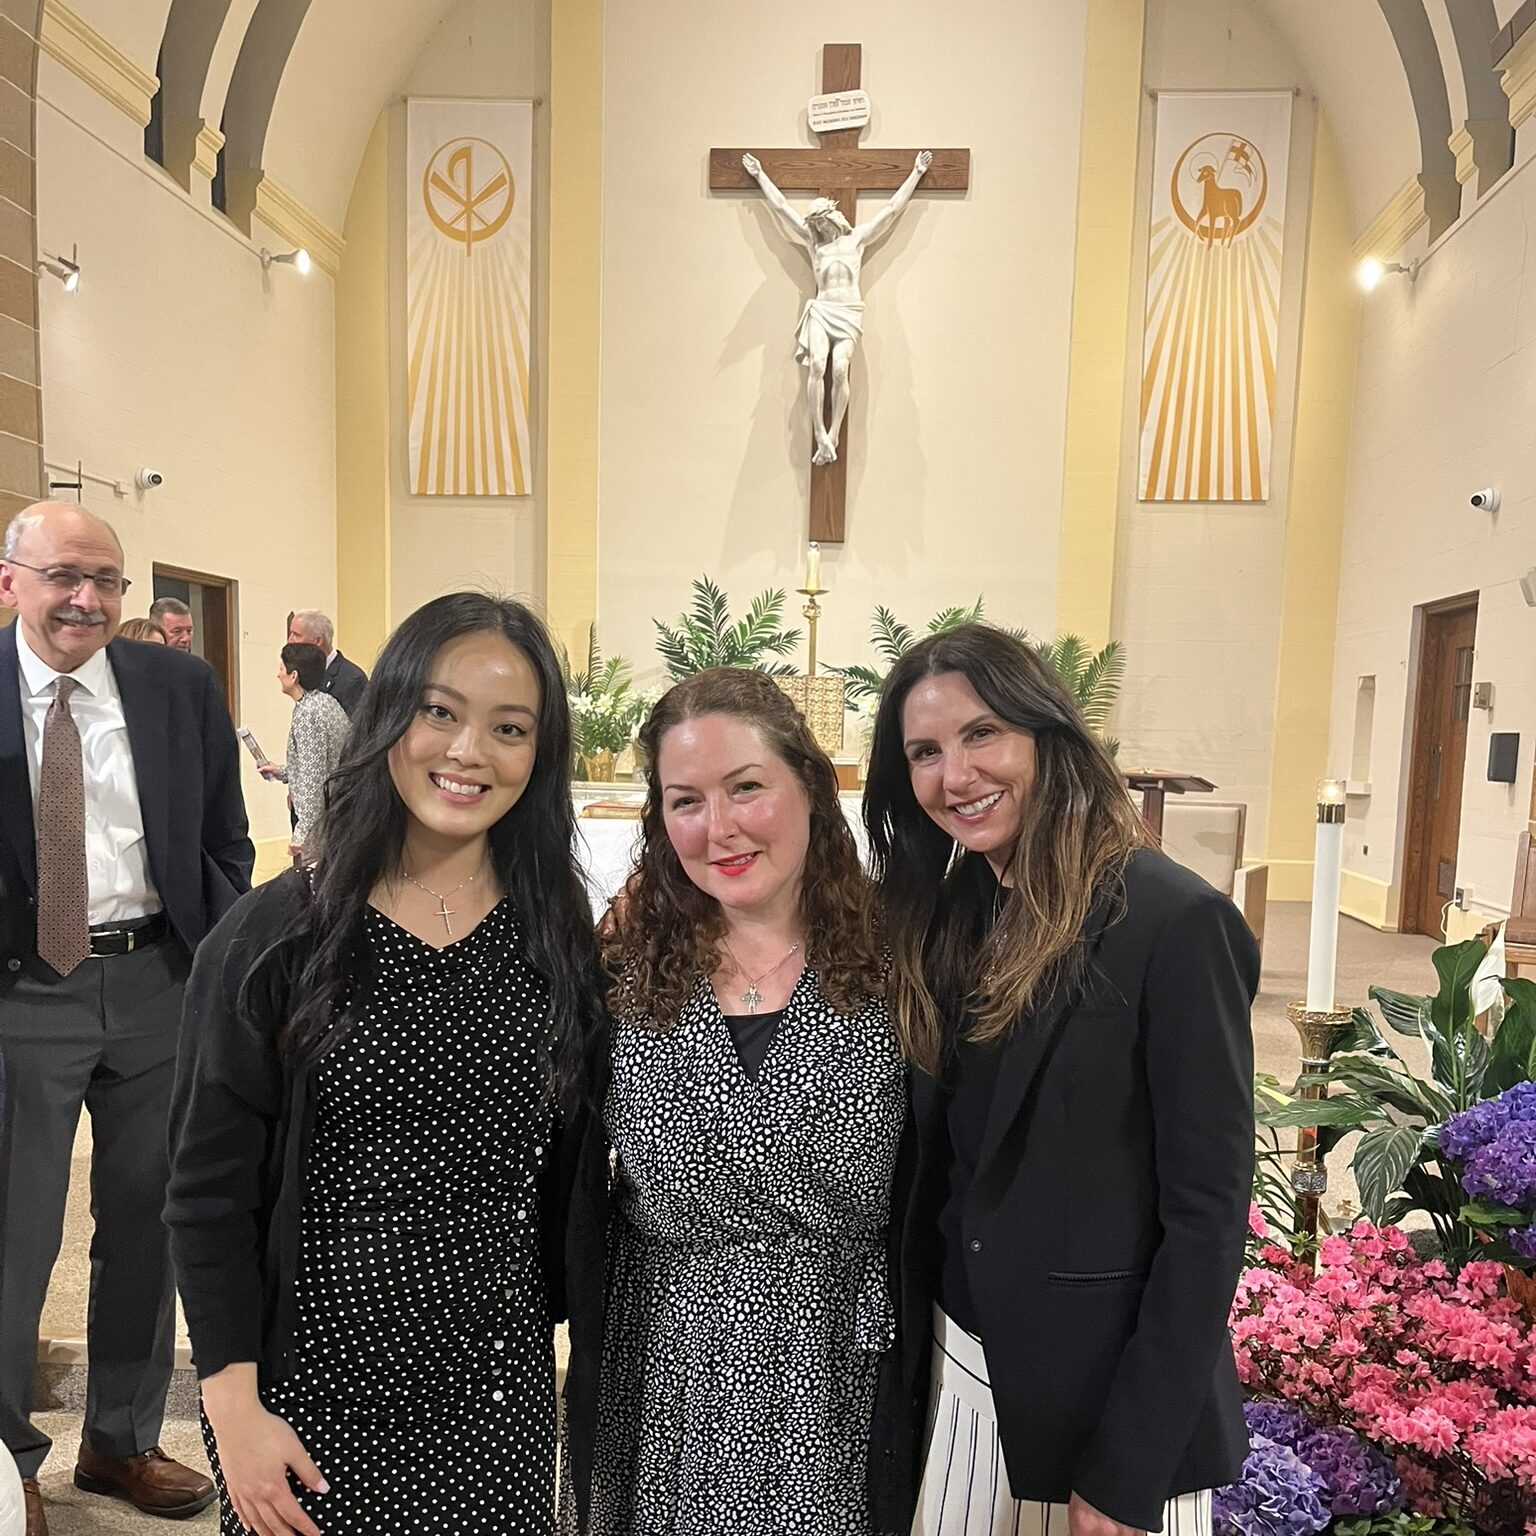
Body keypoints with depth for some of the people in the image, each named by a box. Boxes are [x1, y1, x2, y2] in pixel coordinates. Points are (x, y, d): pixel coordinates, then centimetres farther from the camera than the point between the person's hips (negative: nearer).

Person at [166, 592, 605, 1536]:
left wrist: (560, 1318, 5)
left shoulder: (562, 942, -5)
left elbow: (566, 1175, 3)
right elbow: (211, 1186, -6)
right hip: (313, 1386, -1)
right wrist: (234, 1403, -9)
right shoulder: (275, 936, -10)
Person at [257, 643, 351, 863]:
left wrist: (301, 833, -19)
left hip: (322, 825, -9)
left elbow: (313, 779, -20)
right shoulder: (327, 702, 11)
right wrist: (282, 772, 21)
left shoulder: (307, 714, -17)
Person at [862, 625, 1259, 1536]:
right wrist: (909, 1369, 4)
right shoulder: (948, 919, -1)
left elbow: (1208, 1214, -18)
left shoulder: (1175, 923, -20)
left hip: (1106, 1395, -5)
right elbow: (936, 1165, 5)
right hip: (956, 1369, 6)